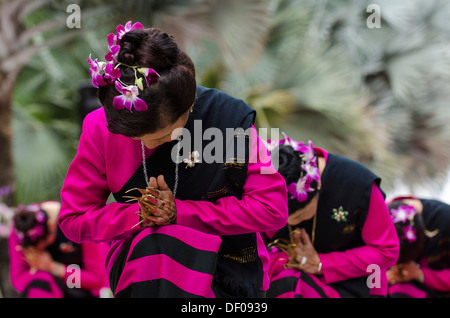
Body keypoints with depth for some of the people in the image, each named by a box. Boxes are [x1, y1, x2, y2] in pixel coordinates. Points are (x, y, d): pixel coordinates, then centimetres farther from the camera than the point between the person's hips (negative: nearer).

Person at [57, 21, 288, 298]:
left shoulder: (229, 117, -15)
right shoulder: (101, 129, -9)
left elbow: (272, 209, -14)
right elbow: (73, 220, 0)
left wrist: (181, 213, -19)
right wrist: (138, 215, -19)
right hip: (138, 258, 2)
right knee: (155, 244, -36)